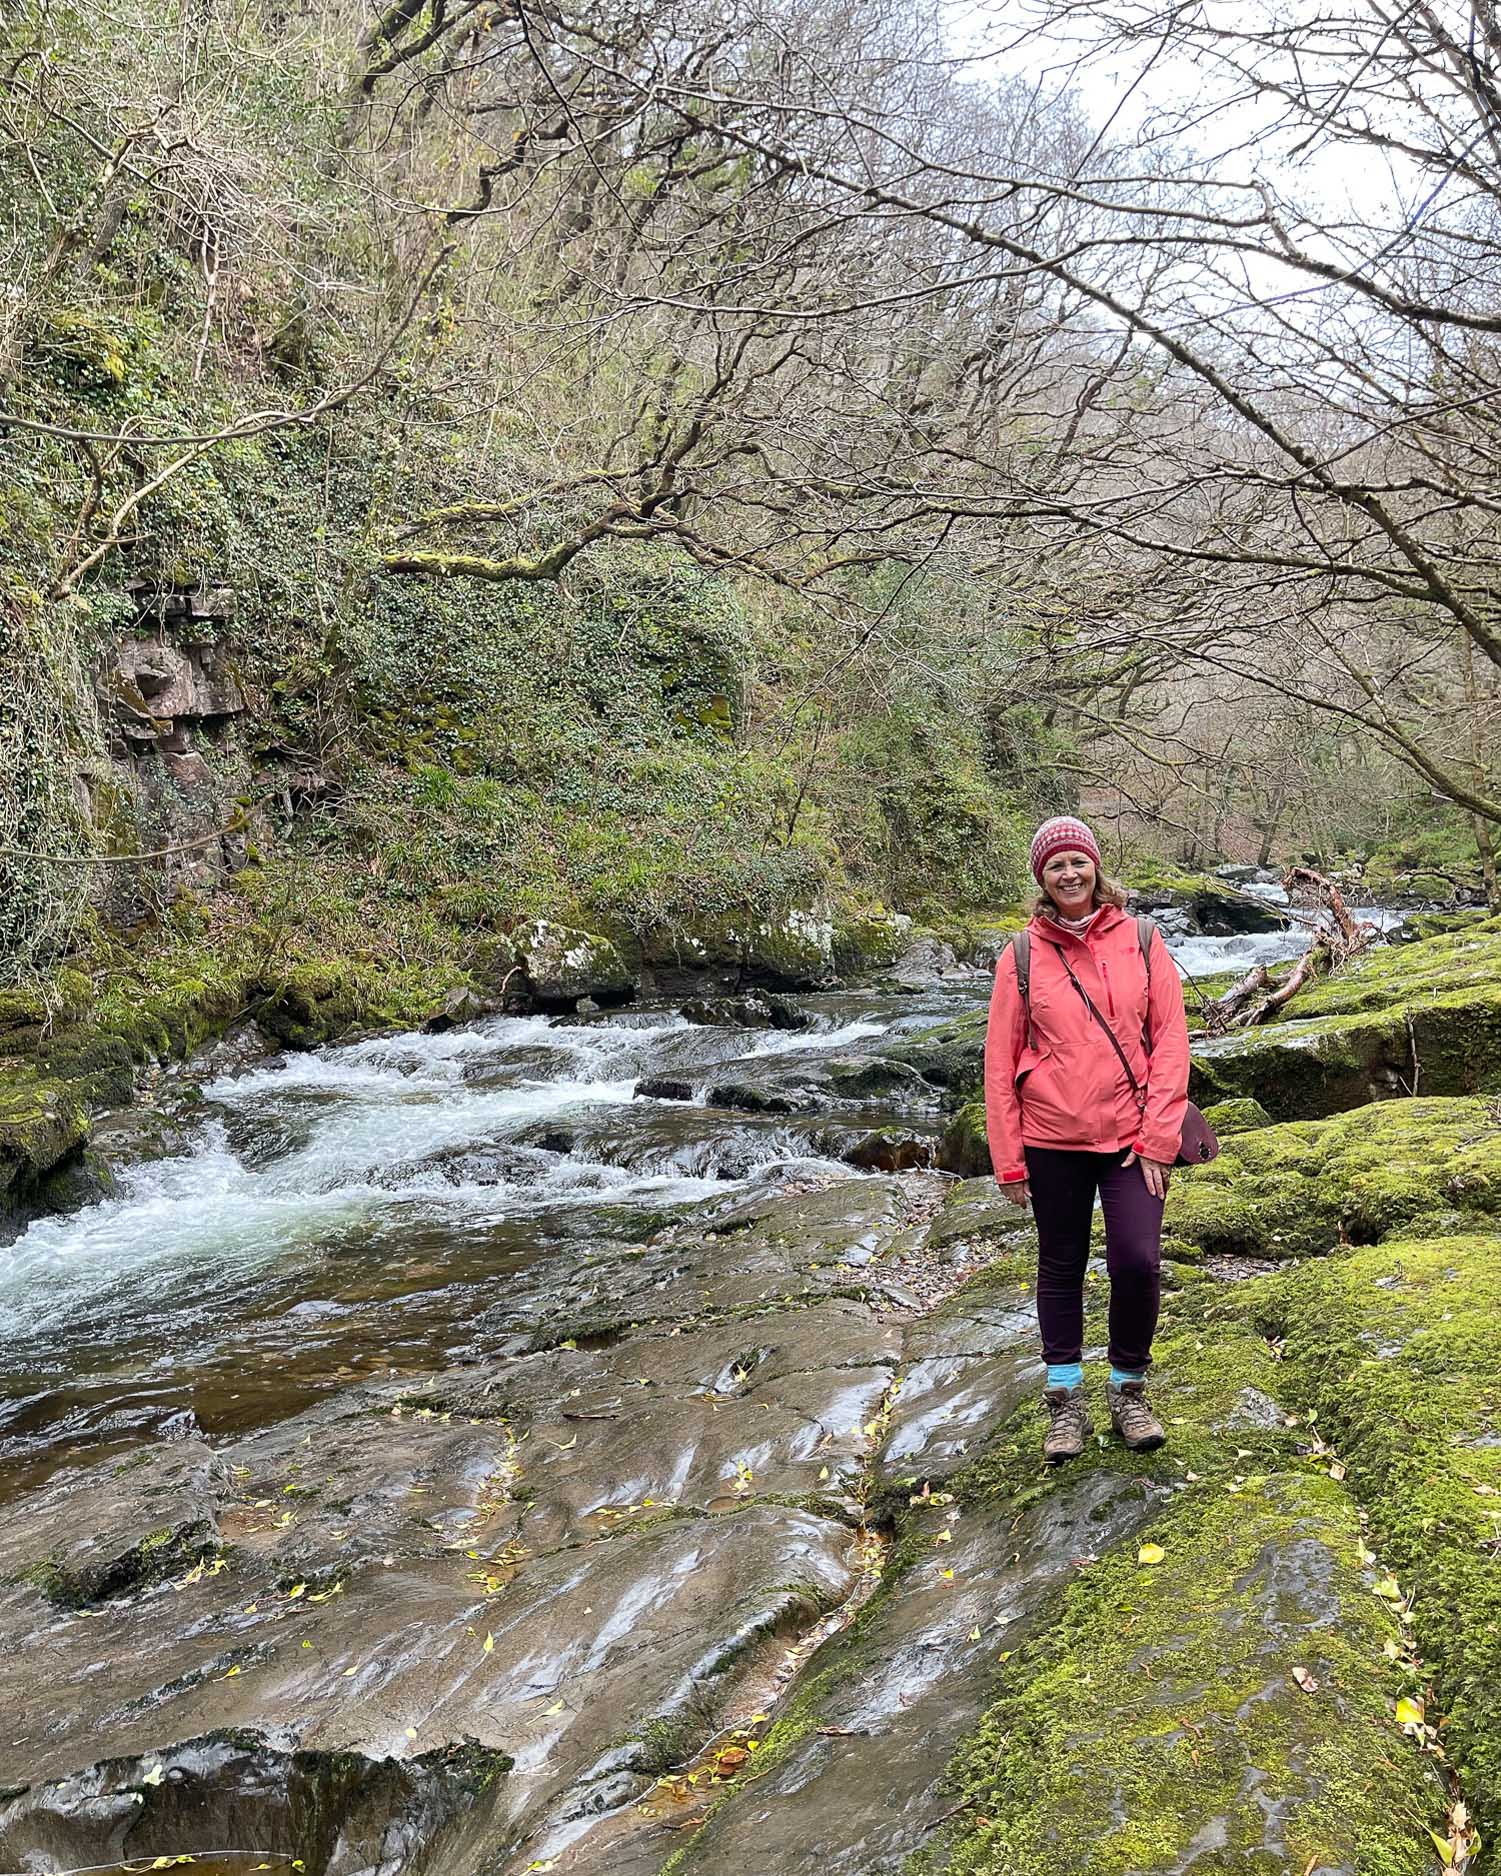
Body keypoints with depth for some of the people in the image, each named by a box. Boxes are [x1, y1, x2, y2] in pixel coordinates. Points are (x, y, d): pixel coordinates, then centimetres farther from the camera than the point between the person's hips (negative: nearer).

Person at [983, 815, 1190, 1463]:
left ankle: (1128, 1389, 18)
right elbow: (1000, 1061, 0)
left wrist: (1157, 1137, -8)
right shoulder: (1022, 956, -2)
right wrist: (1008, 1158, -1)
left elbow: (1170, 1040, -1)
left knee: (1137, 1264, -7)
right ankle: (1065, 1400, 25)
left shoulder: (1140, 942, 0)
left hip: (1132, 1138, 0)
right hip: (1053, 1141, 0)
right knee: (1061, 1267, 10)